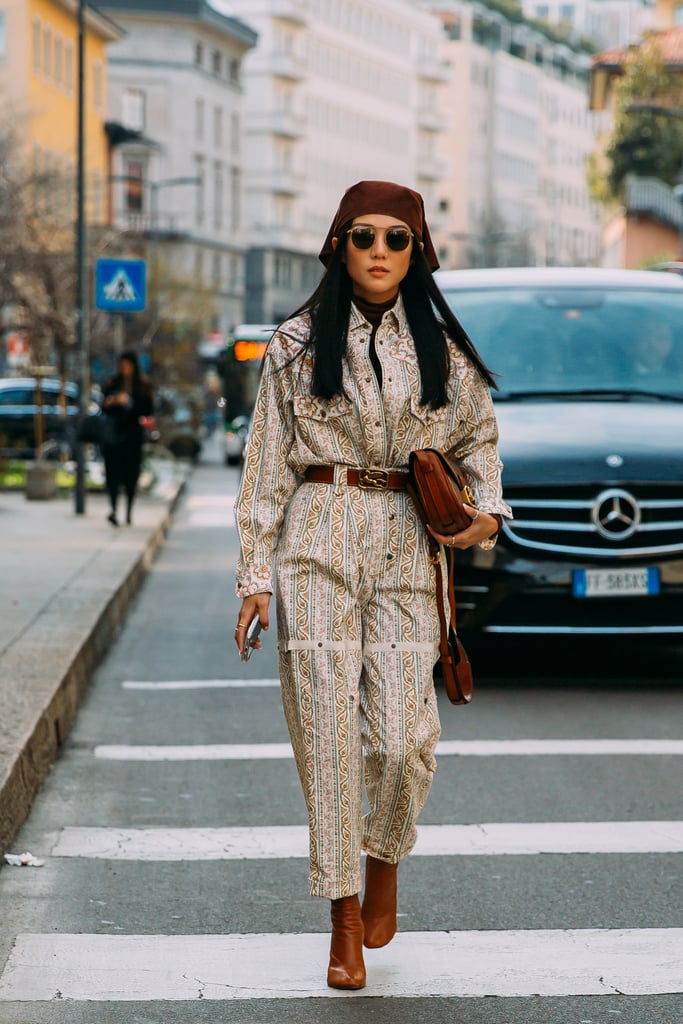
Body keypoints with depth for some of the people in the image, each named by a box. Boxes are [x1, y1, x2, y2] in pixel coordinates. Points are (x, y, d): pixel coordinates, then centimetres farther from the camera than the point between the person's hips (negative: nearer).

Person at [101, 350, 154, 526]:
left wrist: (129, 402, -15)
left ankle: (129, 512, 12)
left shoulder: (143, 386, 4)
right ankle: (113, 509, -22)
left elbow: (148, 409, -3)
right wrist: (109, 404, -13)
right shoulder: (113, 384, 8)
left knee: (131, 474, 2)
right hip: (114, 433, 1)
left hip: (133, 434, -1)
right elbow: (105, 409, 10)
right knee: (113, 472, -12)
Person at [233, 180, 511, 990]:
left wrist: (488, 510, 6)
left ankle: (385, 859, 24)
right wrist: (255, 575, 1)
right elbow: (267, 466, 6)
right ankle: (346, 919, 5)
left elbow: (478, 436, 24)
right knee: (327, 733, -4)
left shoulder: (444, 351, 8)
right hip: (318, 543, -1)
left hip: (407, 550, 1)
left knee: (402, 738, -8)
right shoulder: (297, 346, 5)